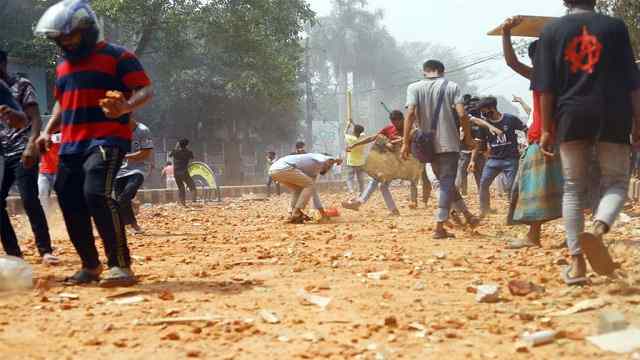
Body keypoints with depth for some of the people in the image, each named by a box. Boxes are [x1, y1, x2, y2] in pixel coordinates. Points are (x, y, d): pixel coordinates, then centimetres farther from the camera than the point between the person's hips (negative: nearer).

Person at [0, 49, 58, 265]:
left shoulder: (22, 85, 1)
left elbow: (35, 118, -8)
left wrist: (31, 145, -21)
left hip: (21, 153, -6)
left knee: (29, 201, -13)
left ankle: (45, 251, -10)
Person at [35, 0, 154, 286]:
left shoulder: (117, 57, -4)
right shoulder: (63, 66, 19)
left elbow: (146, 90, -10)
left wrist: (126, 107, -31)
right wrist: (48, 131, 15)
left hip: (106, 140, -8)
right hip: (70, 146, 8)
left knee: (97, 194, -26)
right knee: (70, 203, 6)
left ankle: (121, 266, -23)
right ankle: (90, 266, 22)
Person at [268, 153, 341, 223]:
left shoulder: (314, 172, 31)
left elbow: (313, 190, 36)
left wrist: (322, 211, 38)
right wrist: (334, 160, -33)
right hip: (283, 168, -10)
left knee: (299, 189, 25)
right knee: (309, 185, -5)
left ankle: (294, 216, 15)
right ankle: (296, 215, -7)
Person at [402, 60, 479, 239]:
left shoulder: (414, 88, 2)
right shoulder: (451, 86, 1)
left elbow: (411, 113, -11)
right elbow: (462, 115, -9)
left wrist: (406, 142, -10)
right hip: (449, 143, -2)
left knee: (445, 182, 18)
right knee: (447, 183, 0)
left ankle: (468, 215, 26)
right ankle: (439, 227, -7)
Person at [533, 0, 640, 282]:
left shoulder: (552, 30, 6)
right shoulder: (615, 26, 5)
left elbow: (546, 87, 2)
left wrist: (546, 129, 5)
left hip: (571, 117, 1)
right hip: (612, 116, -1)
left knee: (574, 188, 9)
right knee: (616, 182, 7)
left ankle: (576, 261, 3)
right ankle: (598, 229, -24)